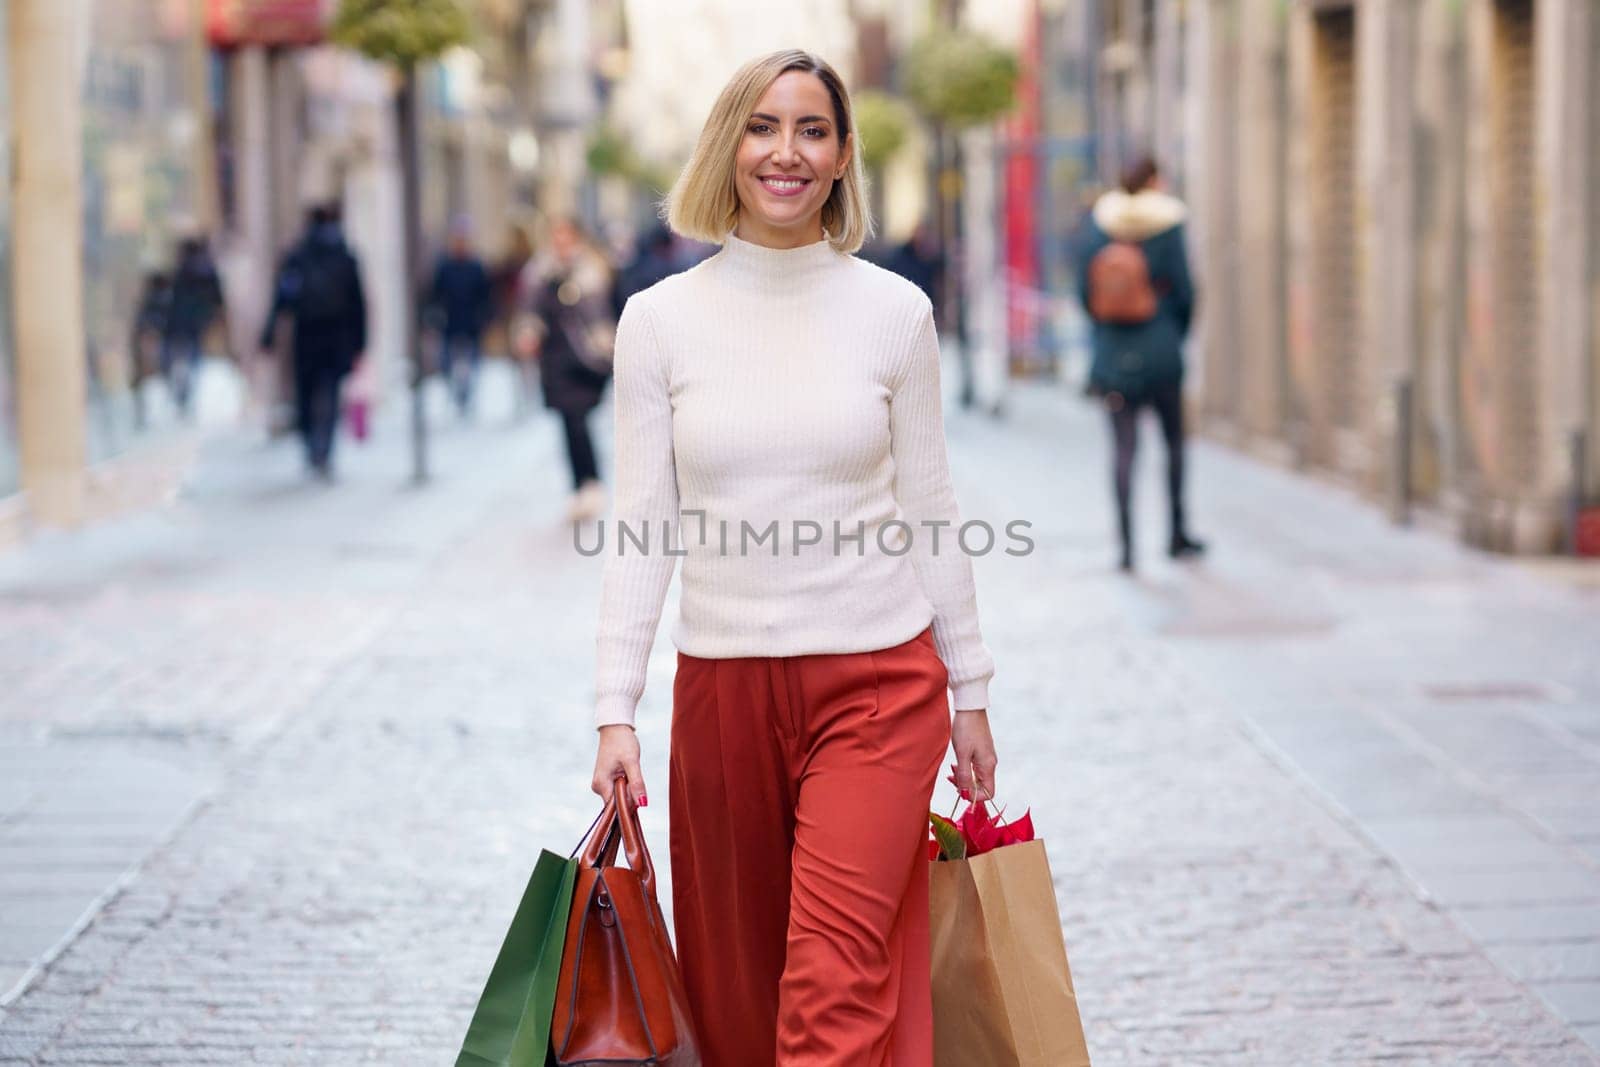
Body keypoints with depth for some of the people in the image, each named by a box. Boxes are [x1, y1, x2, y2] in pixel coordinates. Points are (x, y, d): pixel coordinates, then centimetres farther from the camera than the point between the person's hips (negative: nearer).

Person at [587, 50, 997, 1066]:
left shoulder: (894, 312, 0)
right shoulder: (661, 318, 1)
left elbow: (929, 513, 7)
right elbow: (643, 525, 2)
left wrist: (970, 689, 9)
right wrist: (615, 711, -3)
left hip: (879, 683, -2)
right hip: (723, 687, 2)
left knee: (835, 985, -12)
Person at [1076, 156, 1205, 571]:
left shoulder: (1097, 226, 0)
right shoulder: (1168, 227, -8)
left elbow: (1084, 291, 2)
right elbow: (1184, 291, -7)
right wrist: (1177, 336, 10)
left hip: (1113, 354, 2)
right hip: (1161, 352, -2)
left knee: (1123, 448, 2)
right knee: (1174, 441, 15)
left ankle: (1126, 543, -6)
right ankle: (1176, 534, 21)